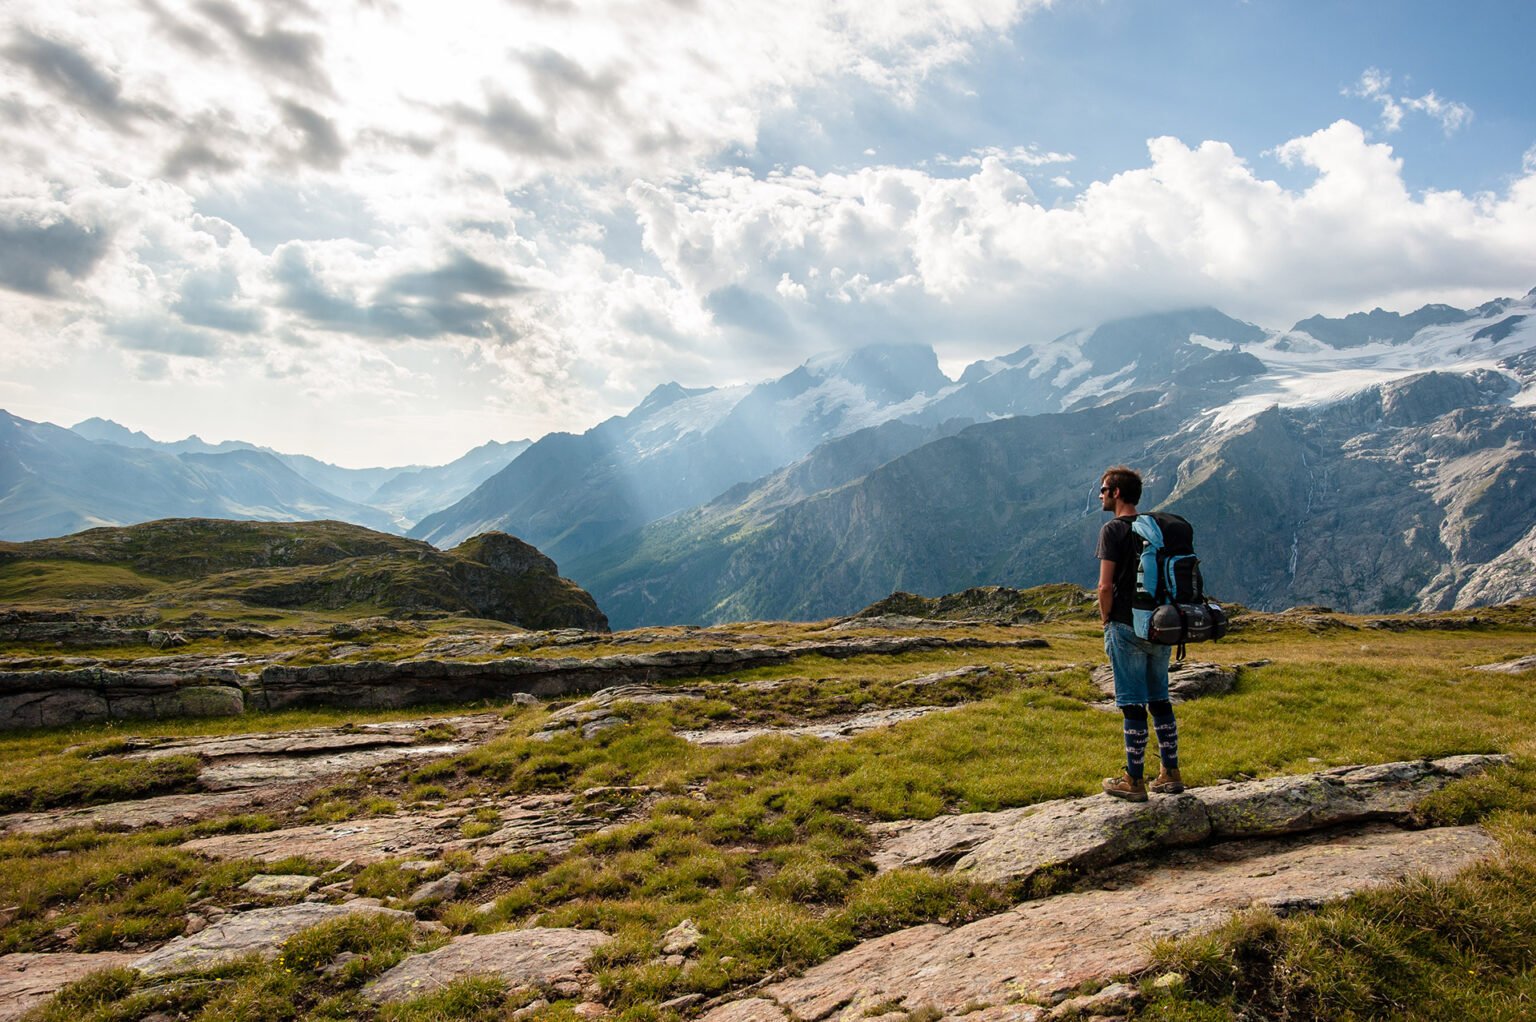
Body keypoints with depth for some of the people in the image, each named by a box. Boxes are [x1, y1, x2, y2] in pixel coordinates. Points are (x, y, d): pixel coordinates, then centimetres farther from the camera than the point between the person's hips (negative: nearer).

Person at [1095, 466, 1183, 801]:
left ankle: (1134, 781, 8)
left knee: (1132, 704, 0)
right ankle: (1170, 774, 22)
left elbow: (1106, 586, -17)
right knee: (1160, 700, 15)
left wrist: (1106, 620, -2)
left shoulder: (1113, 530, -11)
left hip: (1127, 627, -7)